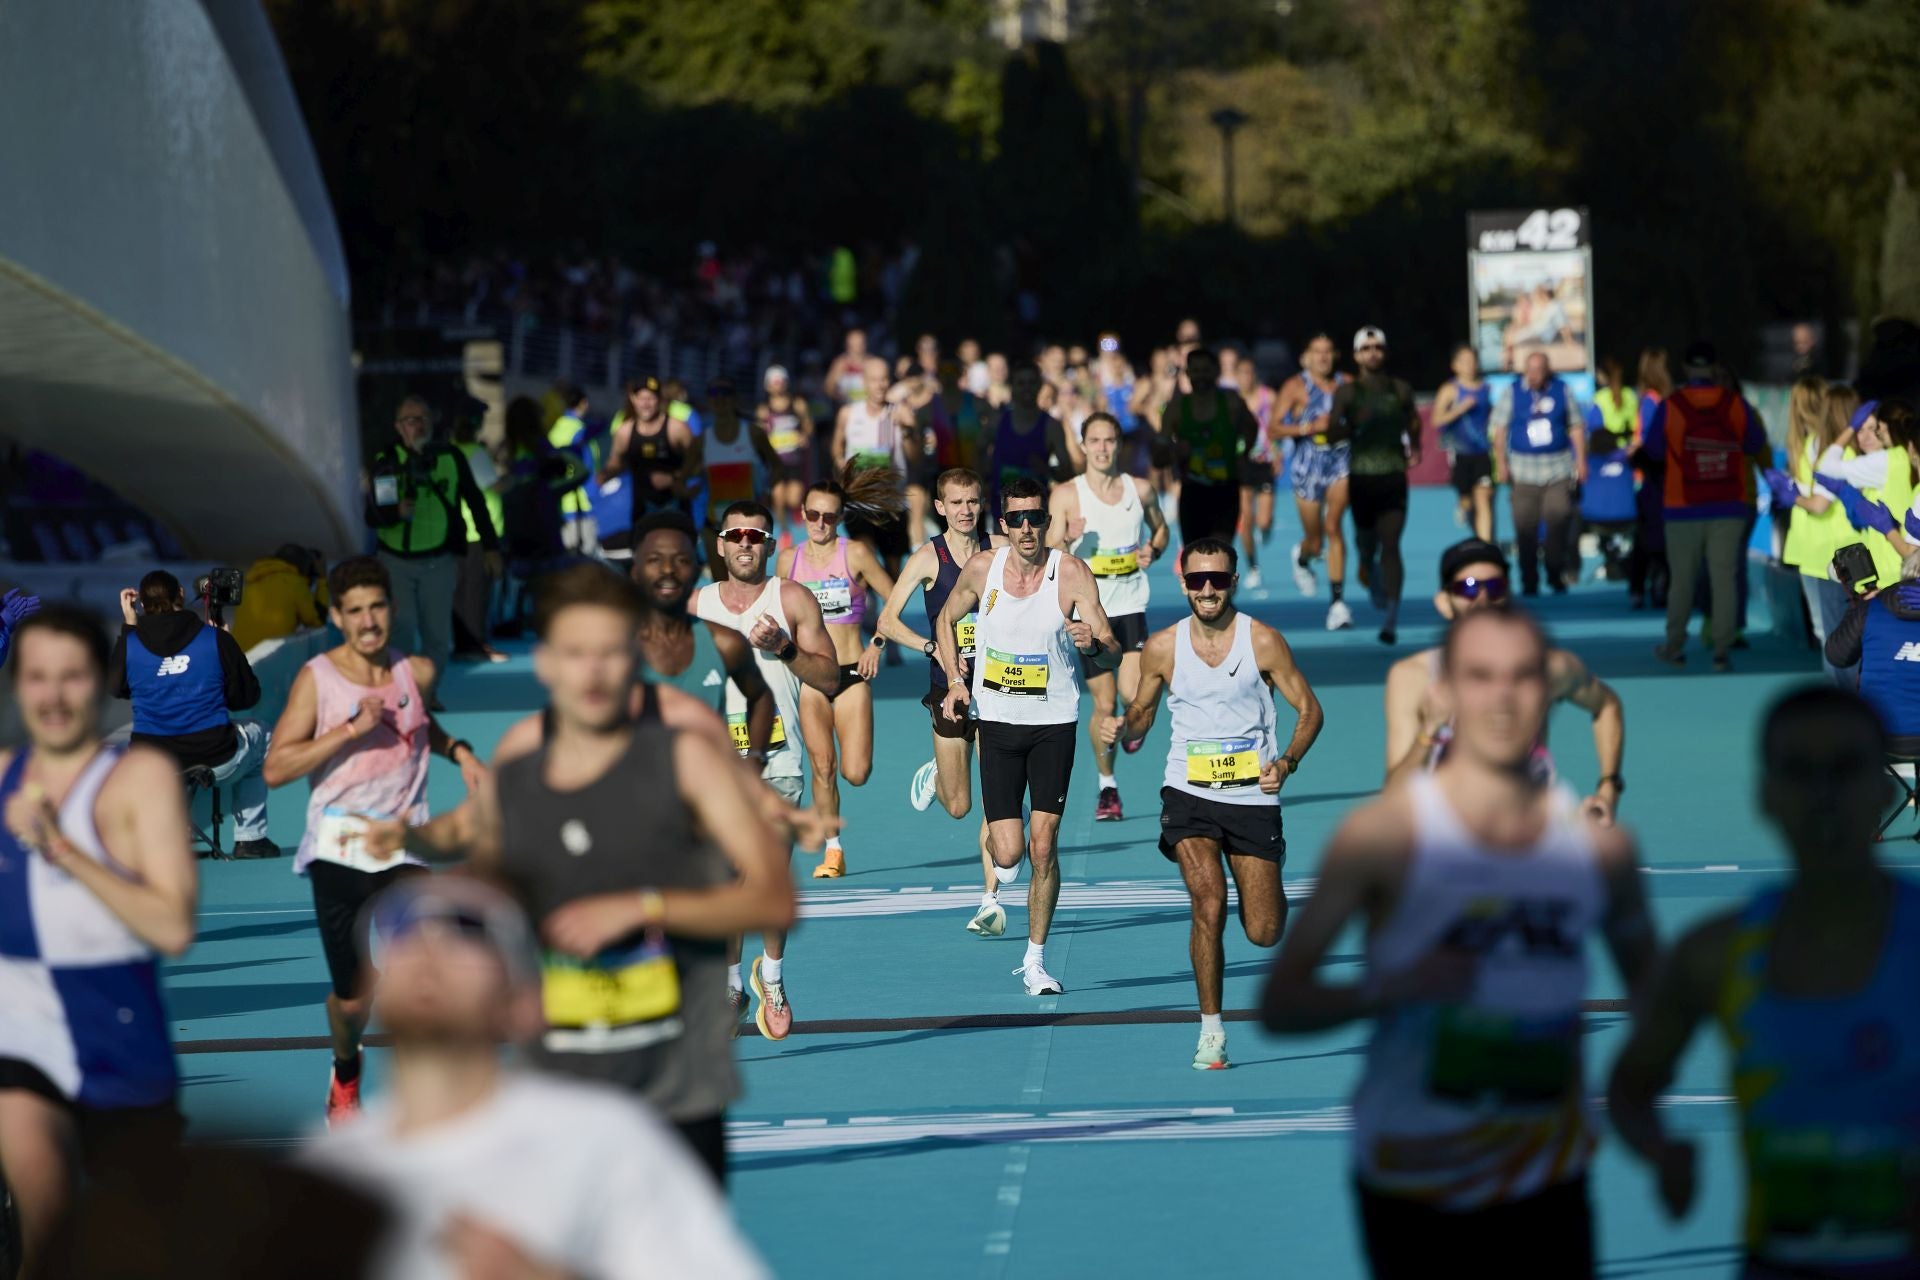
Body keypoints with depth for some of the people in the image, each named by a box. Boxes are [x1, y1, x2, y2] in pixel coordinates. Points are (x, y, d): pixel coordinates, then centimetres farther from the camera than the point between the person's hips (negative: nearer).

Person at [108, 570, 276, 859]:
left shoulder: (130, 643, -3)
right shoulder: (216, 639, -5)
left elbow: (114, 688, 16)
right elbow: (247, 697, 3)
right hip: (218, 763, -2)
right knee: (258, 735, 32)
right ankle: (250, 838, 30)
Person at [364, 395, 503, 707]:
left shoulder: (450, 458, -1)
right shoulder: (385, 462, -5)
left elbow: (476, 503, 10)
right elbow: (372, 516, -7)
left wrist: (491, 547, 9)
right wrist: (397, 512, -28)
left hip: (438, 561, 1)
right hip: (396, 561, -1)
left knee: (437, 633, 4)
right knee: (401, 631, -7)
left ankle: (430, 694, 20)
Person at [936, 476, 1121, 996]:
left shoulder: (1071, 573, -11)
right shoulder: (981, 569, -5)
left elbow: (1113, 654, -13)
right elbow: (947, 618, 15)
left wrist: (1094, 644, -37)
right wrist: (955, 680, 2)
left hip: (1054, 723, -1)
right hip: (997, 721, 1)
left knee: (1042, 846, -6)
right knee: (1009, 851, -6)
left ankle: (1036, 961, 8)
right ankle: (1000, 865, 34)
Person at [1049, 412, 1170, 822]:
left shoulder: (1140, 490, 4)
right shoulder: (1066, 495, -3)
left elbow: (1160, 528, 22)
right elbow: (1051, 553, -6)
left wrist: (1153, 550, 0)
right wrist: (1067, 543, -28)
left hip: (1131, 604, 1)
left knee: (1131, 693, -17)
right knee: (1104, 703, 1)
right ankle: (1107, 787, 20)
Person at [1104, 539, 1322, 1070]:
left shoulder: (1263, 641, -7)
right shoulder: (1162, 648, -1)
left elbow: (1309, 709, 0)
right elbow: (1142, 710, 14)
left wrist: (1286, 762, -18)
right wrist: (1124, 727, -10)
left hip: (1253, 794, 0)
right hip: (1189, 793, 0)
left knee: (1263, 933, 1)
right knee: (1209, 903, -23)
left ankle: (1268, 890, 41)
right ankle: (1211, 1029, -10)